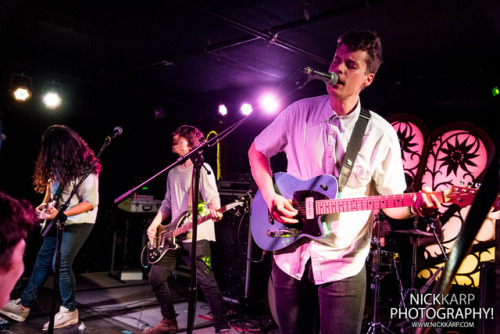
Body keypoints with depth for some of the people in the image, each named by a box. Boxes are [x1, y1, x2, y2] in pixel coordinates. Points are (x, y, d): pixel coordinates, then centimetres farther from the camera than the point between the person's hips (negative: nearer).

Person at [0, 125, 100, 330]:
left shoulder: (85, 168, -24)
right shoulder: (59, 163, 0)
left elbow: (90, 202, -24)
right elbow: (51, 181, 18)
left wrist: (60, 213, -29)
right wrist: (45, 203, 3)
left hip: (78, 222, -8)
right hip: (57, 219, 8)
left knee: (61, 263, -9)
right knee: (43, 260, 13)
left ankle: (69, 311, 8)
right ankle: (23, 306, 25)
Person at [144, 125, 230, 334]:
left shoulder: (202, 168, -3)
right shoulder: (173, 173, 19)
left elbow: (212, 197, -12)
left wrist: (213, 209, -35)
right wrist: (155, 224, 9)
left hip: (197, 237, -8)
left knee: (206, 282, -12)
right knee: (156, 277, 8)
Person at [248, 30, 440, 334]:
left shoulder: (381, 134, -7)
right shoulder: (300, 112, -3)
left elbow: (391, 200, 0)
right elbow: (257, 151, 8)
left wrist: (415, 206, -24)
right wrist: (270, 196, -8)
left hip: (343, 266, -2)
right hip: (289, 256, 2)